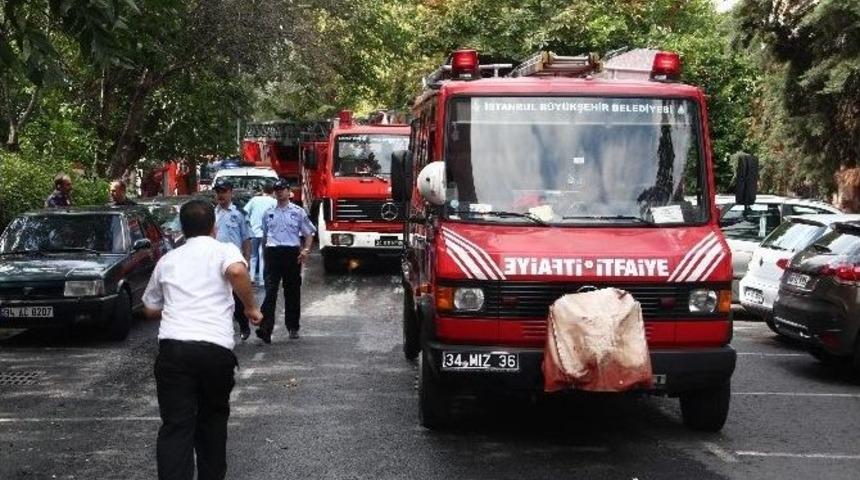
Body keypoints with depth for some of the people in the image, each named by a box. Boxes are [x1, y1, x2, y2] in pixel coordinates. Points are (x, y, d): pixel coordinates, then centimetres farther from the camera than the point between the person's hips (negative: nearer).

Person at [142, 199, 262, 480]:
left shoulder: (167, 260, 20)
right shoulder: (225, 250, 8)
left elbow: (150, 309, 29)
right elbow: (237, 271, -17)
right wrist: (251, 308, -3)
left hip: (173, 347, 1)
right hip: (216, 348, -1)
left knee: (175, 427, -2)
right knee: (213, 418, 20)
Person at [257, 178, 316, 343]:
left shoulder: (298, 212, 6)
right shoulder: (268, 213, 14)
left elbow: (309, 233, 6)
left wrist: (306, 250, -9)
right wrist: (265, 254, 17)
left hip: (292, 253, -1)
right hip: (273, 253, 1)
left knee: (292, 292, 7)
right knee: (270, 292, -11)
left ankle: (293, 327, 19)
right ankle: (265, 329, -19)